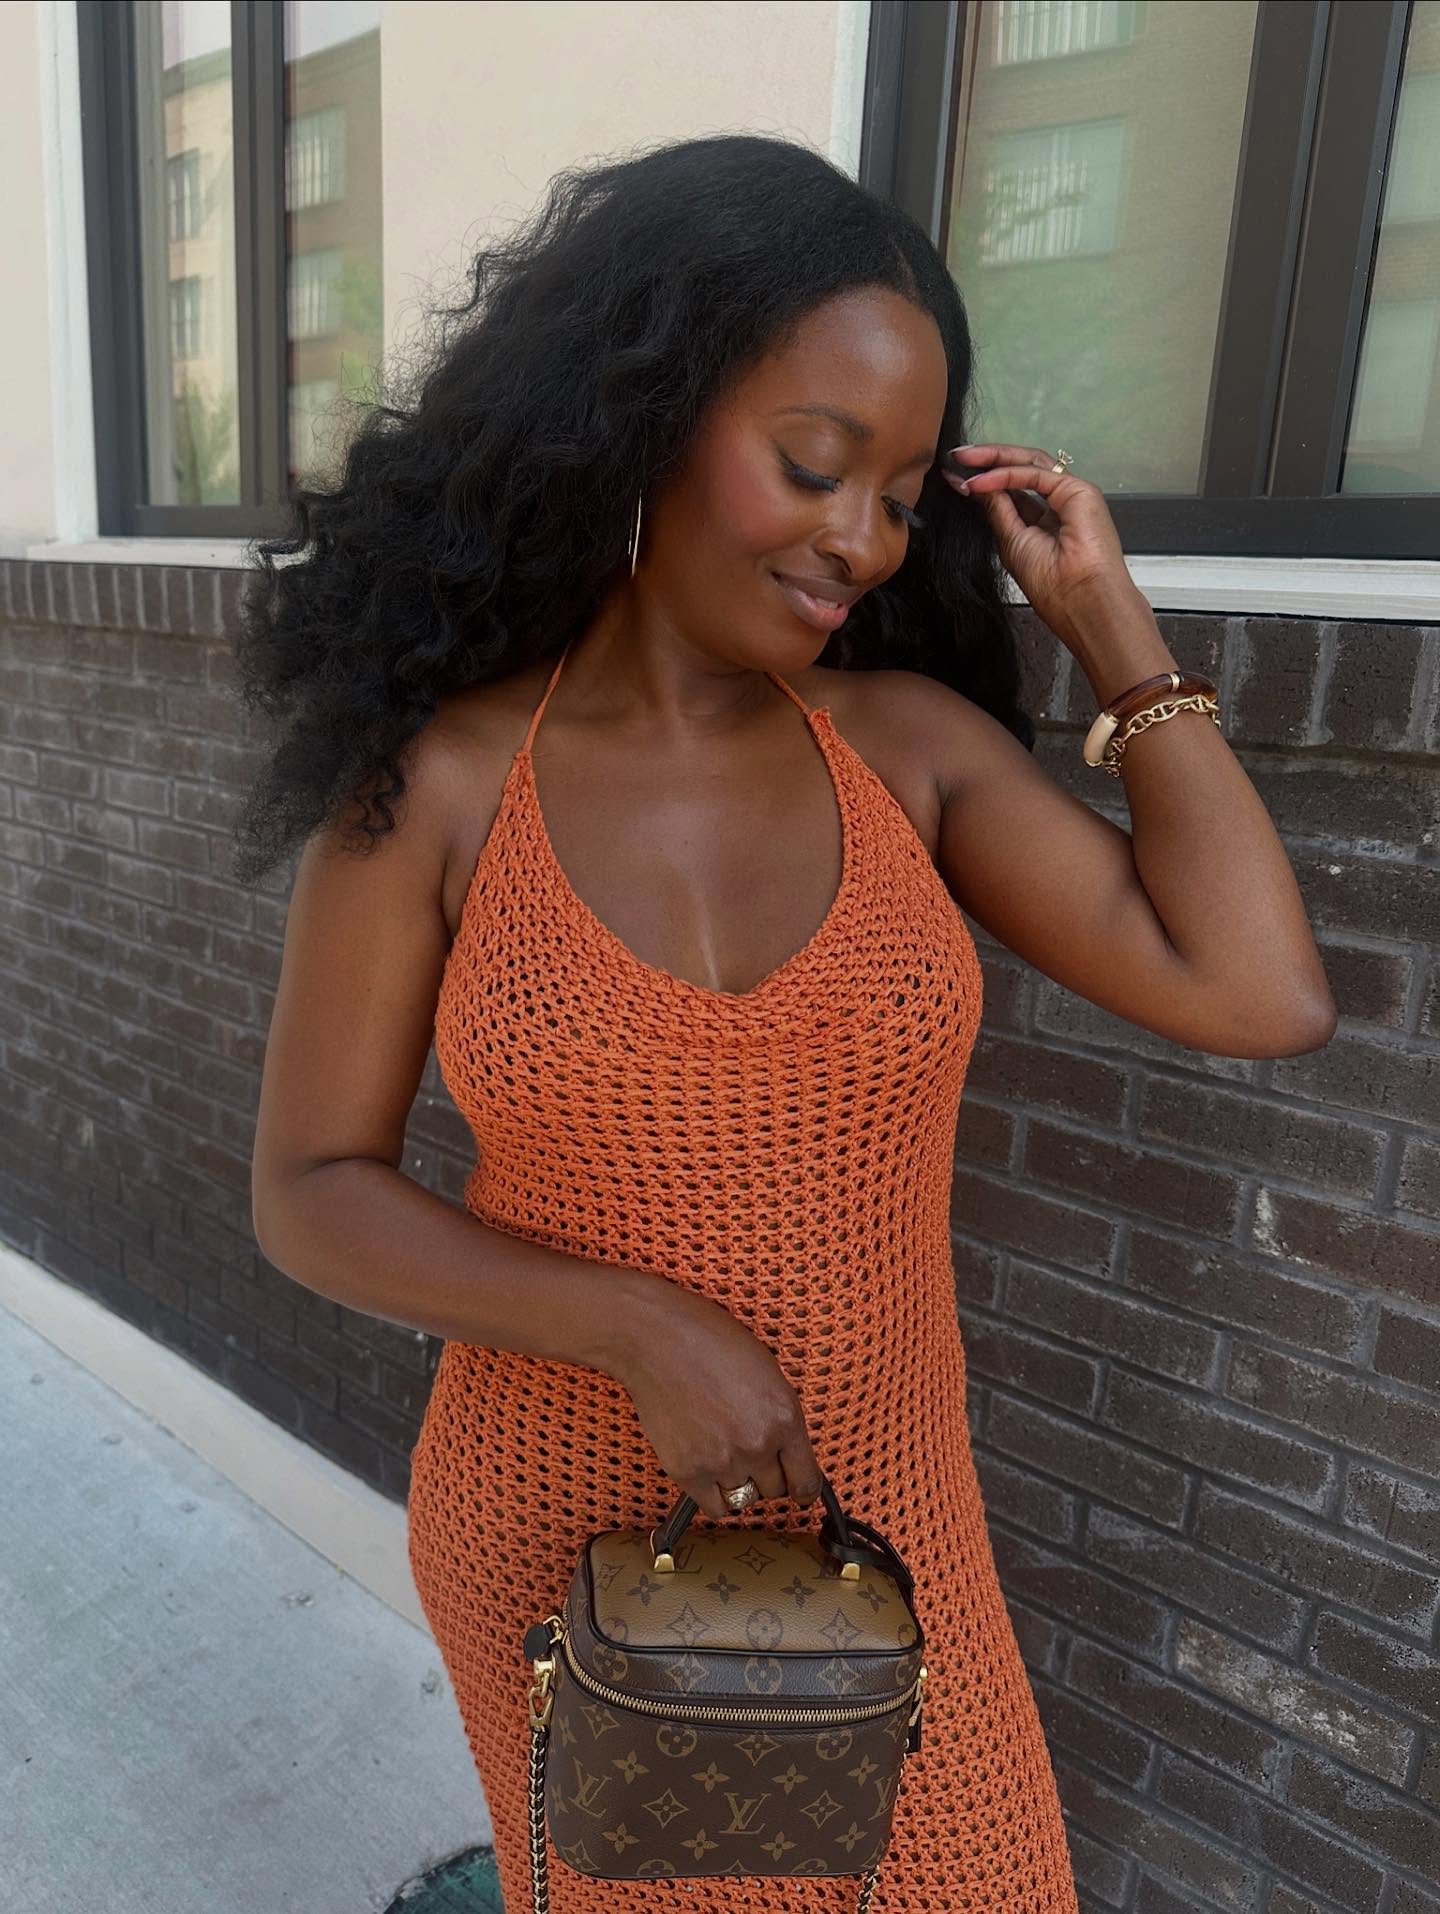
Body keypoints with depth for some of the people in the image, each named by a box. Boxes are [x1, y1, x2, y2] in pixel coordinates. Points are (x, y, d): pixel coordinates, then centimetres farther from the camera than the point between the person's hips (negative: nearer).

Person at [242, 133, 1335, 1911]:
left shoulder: (911, 741, -7)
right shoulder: (433, 780, -12)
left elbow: (1260, 997, -14)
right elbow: (309, 1191, -8)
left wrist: (1107, 621, -9)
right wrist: (647, 1331, -21)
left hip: (886, 1533, 2)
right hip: (562, 1544, -1)